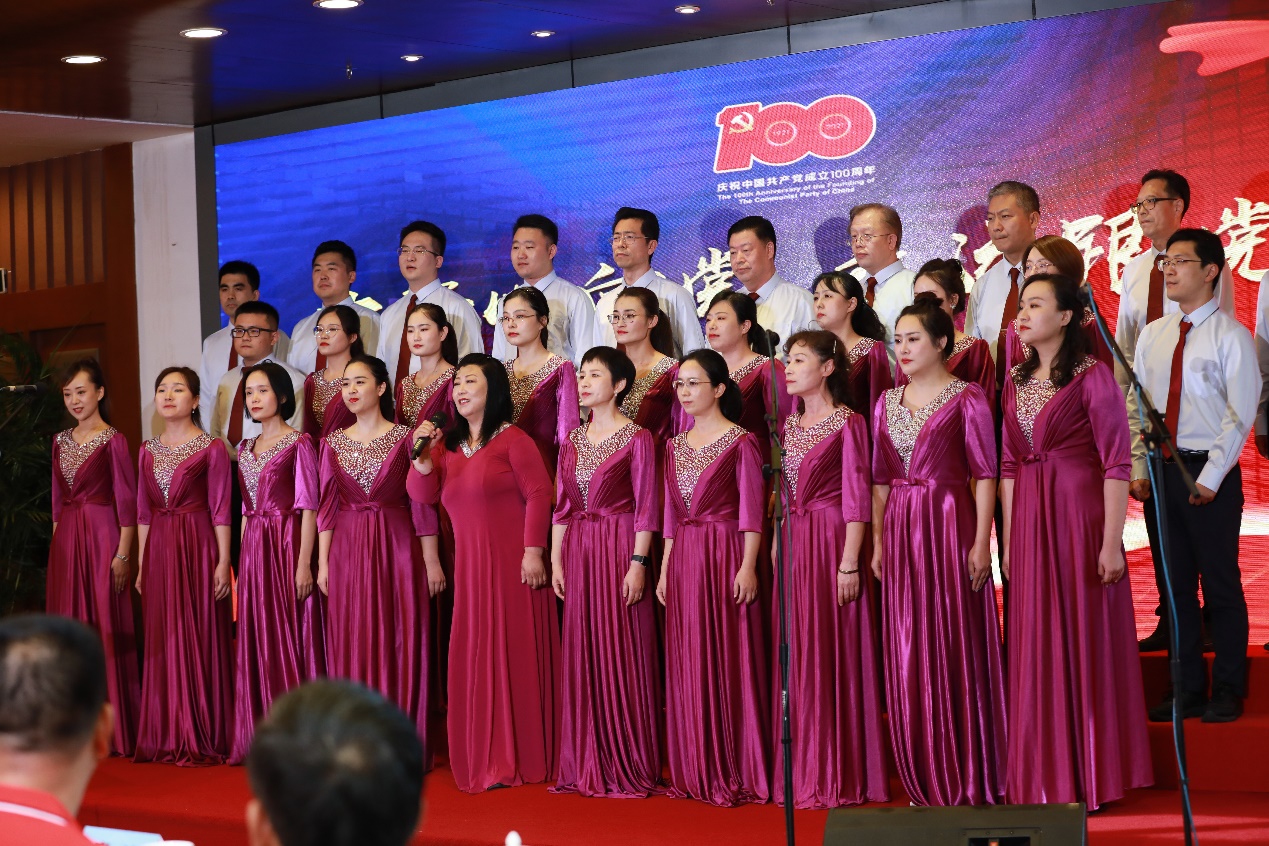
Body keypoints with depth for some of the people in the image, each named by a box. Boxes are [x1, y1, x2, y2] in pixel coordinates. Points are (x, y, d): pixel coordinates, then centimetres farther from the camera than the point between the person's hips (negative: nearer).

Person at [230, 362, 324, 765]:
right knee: (257, 641, 6)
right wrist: (239, 563, 12)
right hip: (253, 549, 7)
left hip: (287, 546, -6)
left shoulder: (298, 443, -5)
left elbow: (308, 508, -9)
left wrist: (304, 563, -16)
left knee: (290, 637, -6)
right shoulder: (245, 448, 15)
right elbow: (245, 509, 16)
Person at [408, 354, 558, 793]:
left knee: (515, 653, -2)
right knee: (473, 659, 6)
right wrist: (424, 453, -8)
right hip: (469, 564, 6)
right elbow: (424, 494, 7)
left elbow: (538, 494, -10)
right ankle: (483, 758, 14)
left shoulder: (513, 440, -5)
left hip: (512, 563, -6)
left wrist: (533, 551, -17)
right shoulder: (449, 443, 14)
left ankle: (520, 759, 4)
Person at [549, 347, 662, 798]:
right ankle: (586, 765, 12)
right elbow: (561, 505, 14)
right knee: (582, 654, 6)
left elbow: (645, 506, -8)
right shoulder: (573, 439, 13)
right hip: (578, 550, 6)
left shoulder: (637, 438, -4)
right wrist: (556, 560, 8)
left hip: (620, 550, -6)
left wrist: (638, 563, -14)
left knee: (621, 653, -4)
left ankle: (627, 765, 3)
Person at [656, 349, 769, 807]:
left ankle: (735, 772, 0)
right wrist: (665, 569, 12)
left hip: (725, 557, -6)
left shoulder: (740, 442, -4)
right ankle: (696, 771, 13)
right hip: (683, 559, 6)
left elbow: (752, 510, -9)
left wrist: (748, 567, -16)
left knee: (729, 660, -4)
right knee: (688, 663, 7)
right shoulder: (676, 446, 14)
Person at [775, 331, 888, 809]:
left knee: (833, 653, -5)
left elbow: (856, 497, -10)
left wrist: (849, 562, -16)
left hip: (832, 541, -7)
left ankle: (839, 777, -1)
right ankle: (801, 774, 12)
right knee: (798, 654, 6)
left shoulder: (847, 423, -6)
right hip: (792, 543, 7)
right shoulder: (790, 424, 15)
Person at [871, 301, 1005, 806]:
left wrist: (981, 542, -13)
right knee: (908, 654, 5)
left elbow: (984, 474, -7)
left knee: (956, 646, -4)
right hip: (900, 531, 5)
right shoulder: (887, 403, 14)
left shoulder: (966, 398, -3)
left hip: (950, 526, -5)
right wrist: (878, 541, 9)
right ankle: (926, 778, 14)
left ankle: (968, 778, 4)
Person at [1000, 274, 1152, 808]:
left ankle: (1093, 776, 11)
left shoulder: (1093, 376, -7)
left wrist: (1111, 541, -15)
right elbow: (1008, 466, 13)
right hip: (1030, 521, 6)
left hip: (1080, 515, -6)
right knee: (1037, 648, 9)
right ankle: (1044, 776, 19)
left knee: (1087, 641, 1)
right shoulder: (1015, 381, 11)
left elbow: (1117, 463, -11)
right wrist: (1008, 539, 10)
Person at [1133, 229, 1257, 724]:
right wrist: (1138, 469, 4)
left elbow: (1239, 416, -10)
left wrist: (1210, 478, -15)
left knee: (1220, 585, 1)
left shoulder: (1230, 336, -6)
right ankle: (1187, 691, 18)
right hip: (1163, 471, 6)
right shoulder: (1152, 336, 11)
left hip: (1210, 472, -5)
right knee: (1176, 585, 9)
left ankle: (1227, 691, 11)